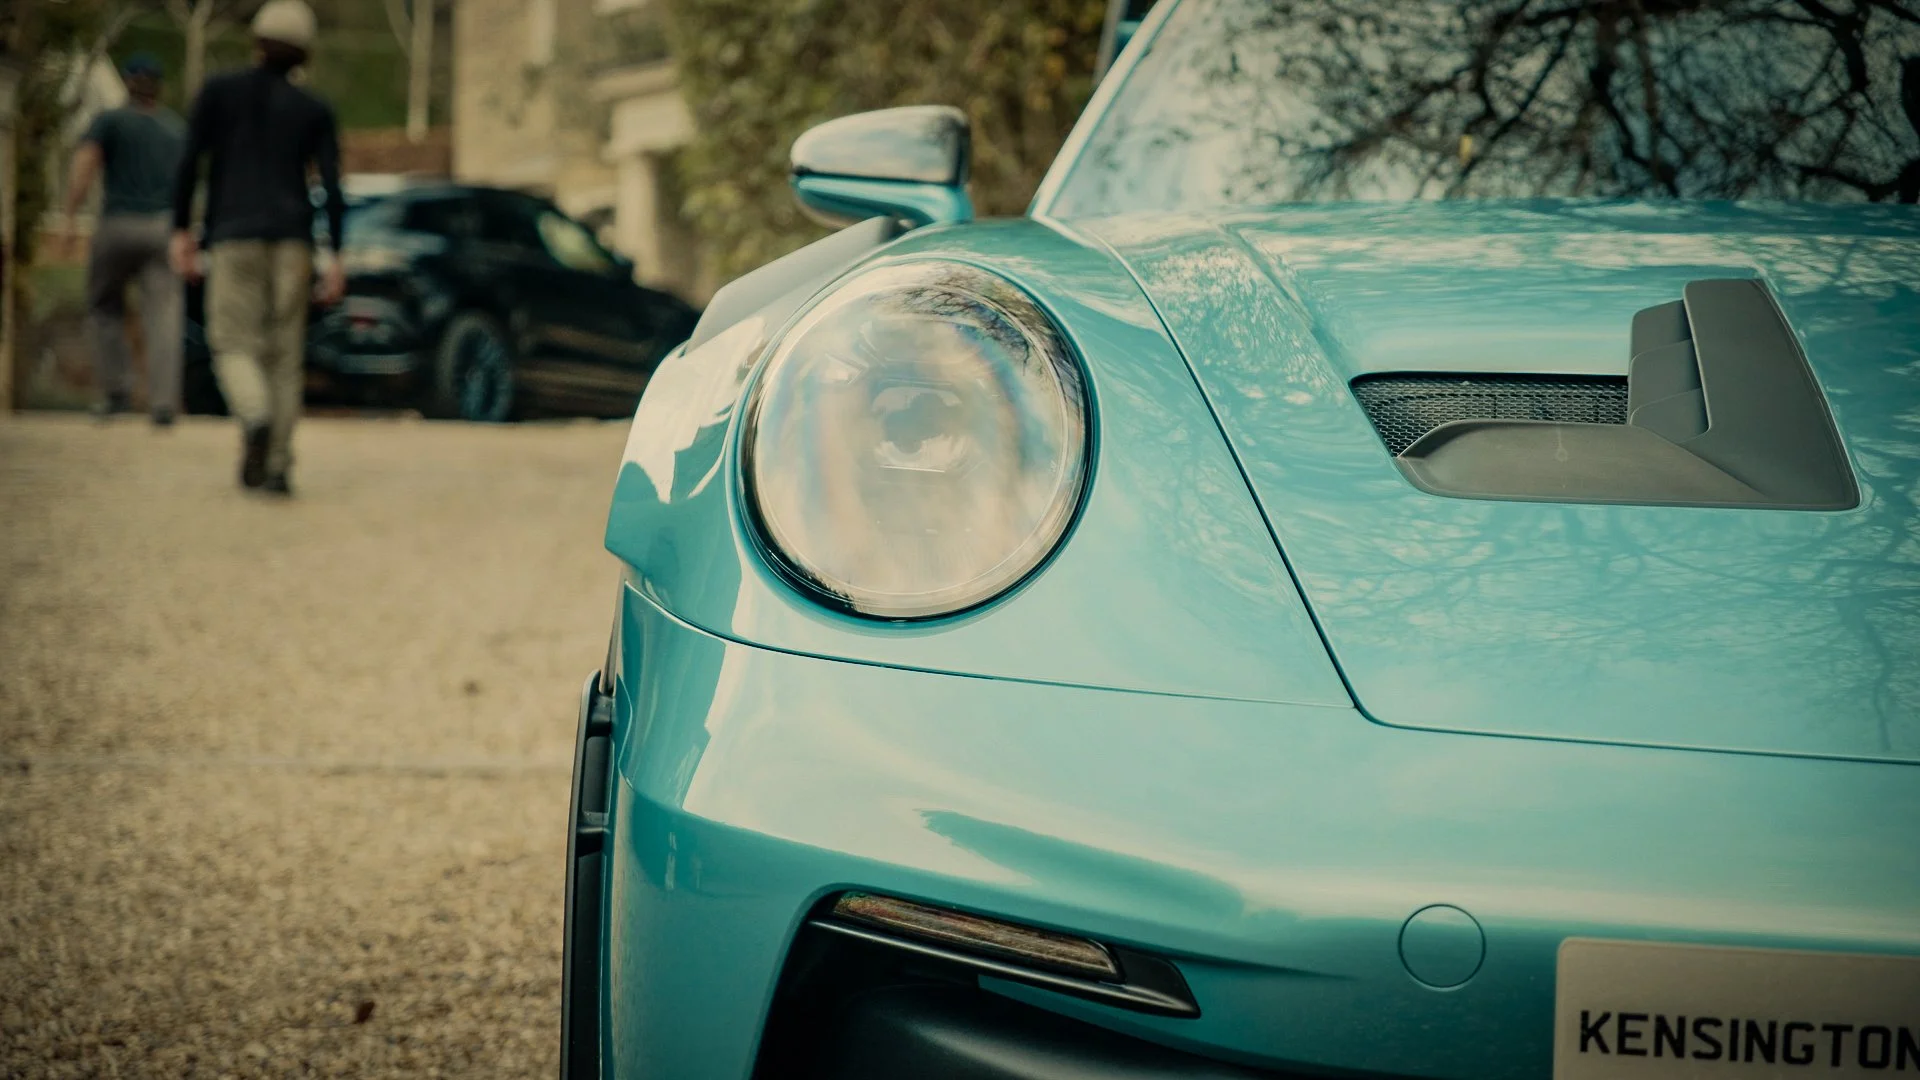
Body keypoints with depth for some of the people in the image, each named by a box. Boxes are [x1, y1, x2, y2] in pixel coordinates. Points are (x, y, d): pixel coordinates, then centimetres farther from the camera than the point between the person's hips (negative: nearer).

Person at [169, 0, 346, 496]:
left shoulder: (217, 90, 5)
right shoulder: (316, 111, 8)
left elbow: (190, 161, -3)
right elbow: (332, 185, -1)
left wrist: (181, 232, 1)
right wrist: (336, 260, -1)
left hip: (233, 238, -2)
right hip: (292, 239, 2)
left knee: (236, 349, 0)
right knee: (283, 354, 8)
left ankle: (256, 420, -31)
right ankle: (275, 466, 0)